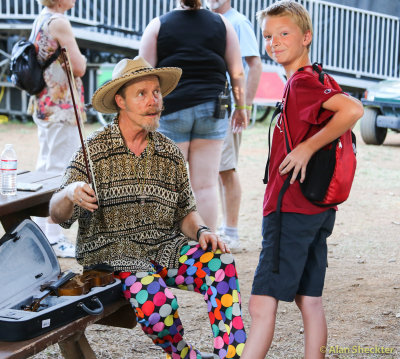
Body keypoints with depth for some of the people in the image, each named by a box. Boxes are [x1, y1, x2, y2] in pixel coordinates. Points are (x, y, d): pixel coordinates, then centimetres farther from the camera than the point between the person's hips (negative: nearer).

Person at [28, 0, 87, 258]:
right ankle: (54, 238, -4)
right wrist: (82, 58, 2)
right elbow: (79, 68, -17)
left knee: (46, 167, 15)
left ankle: (40, 232, 23)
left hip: (44, 105, 10)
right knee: (59, 171, -7)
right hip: (62, 106, -10)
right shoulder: (59, 21, -14)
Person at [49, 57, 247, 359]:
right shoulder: (95, 150, -4)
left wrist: (201, 231, -6)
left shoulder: (171, 155, 9)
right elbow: (58, 215, -6)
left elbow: (185, 211, 16)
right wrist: (70, 195, -29)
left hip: (164, 249, 4)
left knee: (220, 262, -25)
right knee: (156, 299, -32)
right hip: (112, 253, -4)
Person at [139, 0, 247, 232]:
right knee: (207, 184, 5)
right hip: (212, 109, 2)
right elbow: (237, 73, 6)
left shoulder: (158, 25, 2)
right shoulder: (222, 24, 6)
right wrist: (241, 107, 17)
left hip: (171, 109, -1)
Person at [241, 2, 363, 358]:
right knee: (309, 301, 13)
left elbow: (353, 109, -29)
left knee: (262, 303, -10)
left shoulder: (303, 83, -15)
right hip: (316, 209, 10)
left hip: (292, 210, -10)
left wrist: (307, 147, -22)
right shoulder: (309, 82, 15)